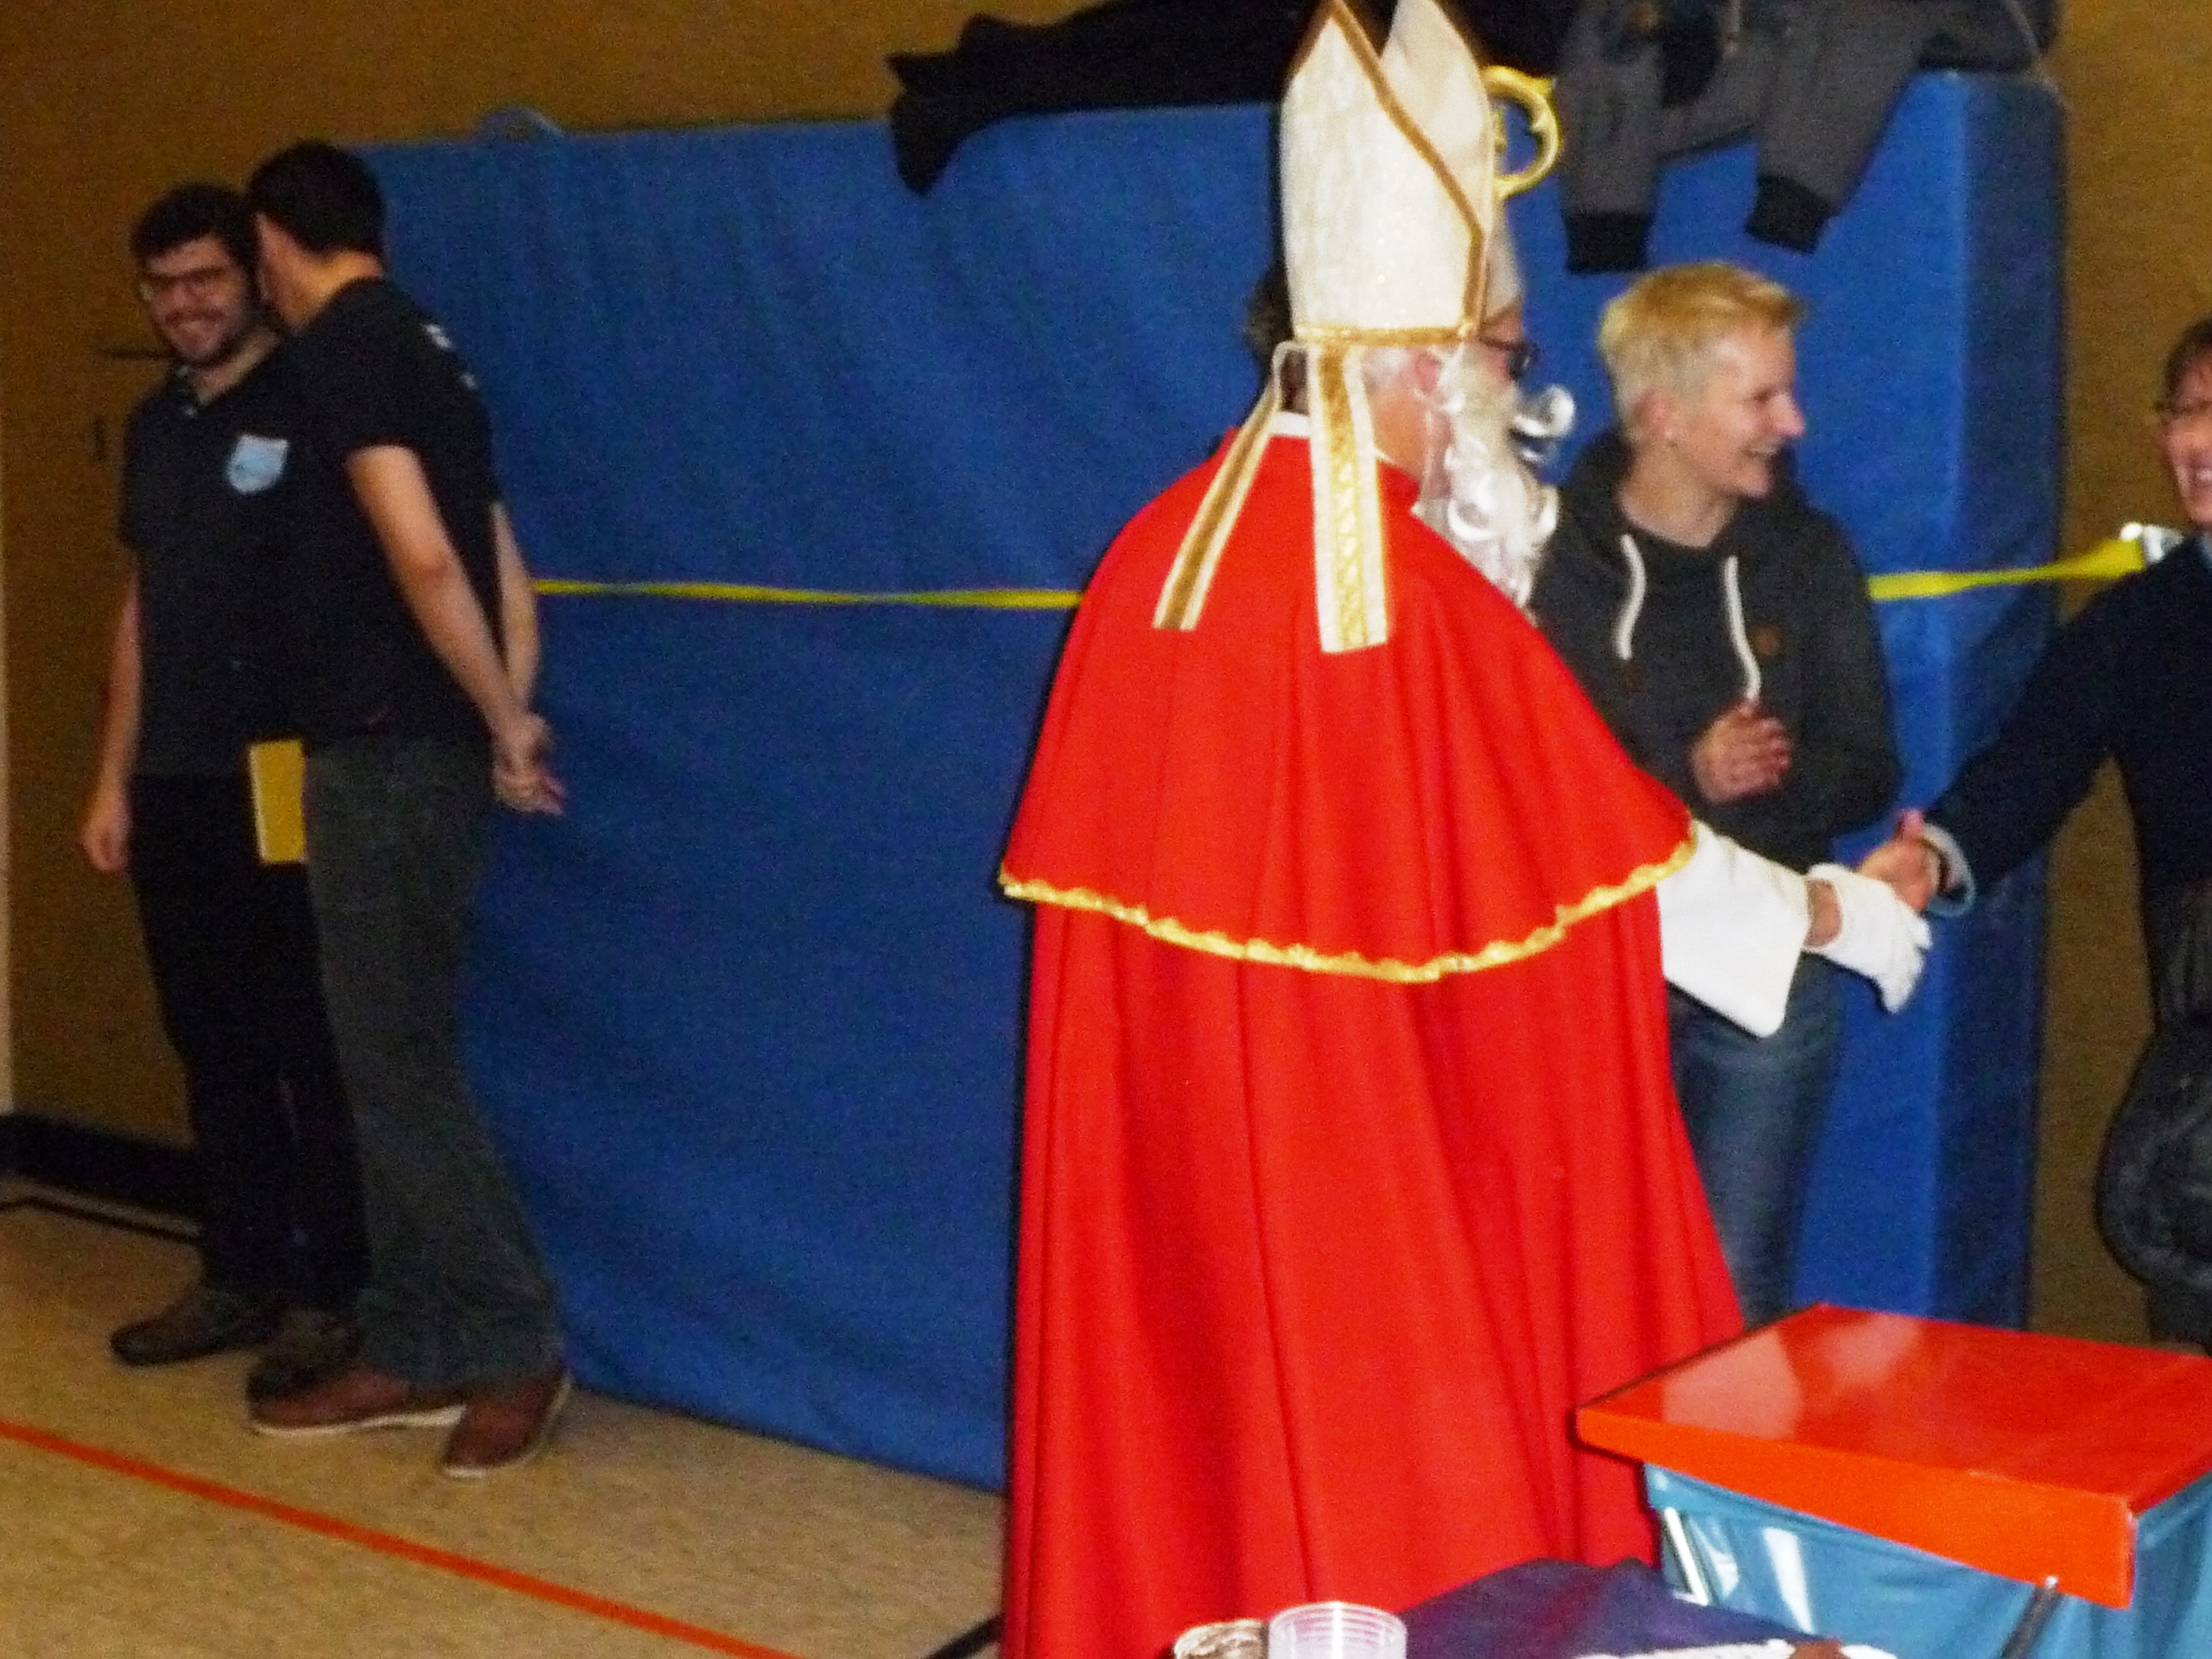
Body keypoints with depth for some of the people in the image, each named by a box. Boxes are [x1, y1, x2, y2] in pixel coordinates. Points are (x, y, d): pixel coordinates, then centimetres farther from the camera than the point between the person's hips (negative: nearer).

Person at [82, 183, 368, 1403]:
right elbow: (141, 607, 19)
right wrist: (114, 777, 15)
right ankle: (240, 1278, 22)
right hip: (175, 792, 7)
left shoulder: (310, 410, -6)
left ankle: (329, 1296, 8)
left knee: (312, 1054, 0)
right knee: (213, 1053, 12)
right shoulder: (156, 424, 15)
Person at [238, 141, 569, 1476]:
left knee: (399, 1064, -3)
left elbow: (420, 555, -21)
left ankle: (518, 1344, 4)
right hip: (420, 751, 9)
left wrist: (504, 727, -12)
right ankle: (415, 1356, 17)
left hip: (388, 754, -9)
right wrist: (512, 721, 7)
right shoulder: (421, 344, 18)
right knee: (396, 1060, 12)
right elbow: (504, 571, 15)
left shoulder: (342, 344, -11)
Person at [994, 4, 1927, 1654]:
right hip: (1366, 1133, -6)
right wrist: (1835, 912, 5)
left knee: (1193, 1411, 16)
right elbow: (1604, 842, -8)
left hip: (1173, 1116, 6)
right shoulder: (1419, 596, -16)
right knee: (1387, 1431, 8)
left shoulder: (1161, 550, 1)